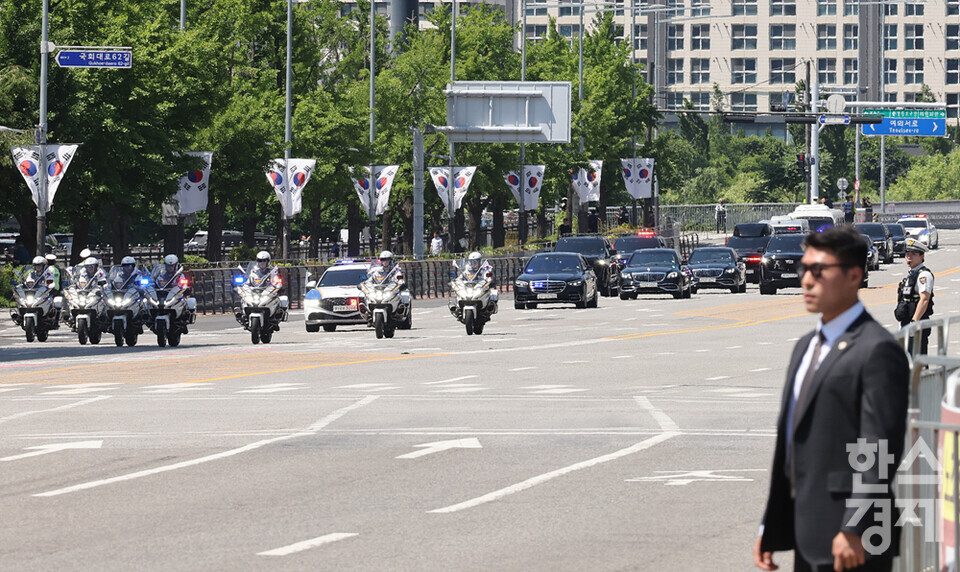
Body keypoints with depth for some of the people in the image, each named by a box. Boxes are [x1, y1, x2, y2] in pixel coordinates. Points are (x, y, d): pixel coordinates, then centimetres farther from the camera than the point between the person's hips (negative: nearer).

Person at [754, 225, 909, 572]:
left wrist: (855, 530, -23)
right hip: (807, 537, 9)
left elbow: (879, 449, -18)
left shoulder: (878, 351, -11)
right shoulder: (806, 347, 19)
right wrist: (770, 528, 18)